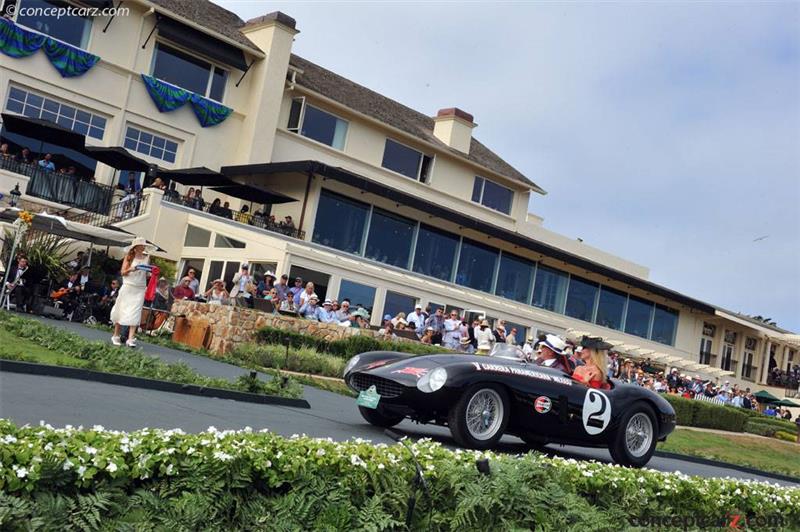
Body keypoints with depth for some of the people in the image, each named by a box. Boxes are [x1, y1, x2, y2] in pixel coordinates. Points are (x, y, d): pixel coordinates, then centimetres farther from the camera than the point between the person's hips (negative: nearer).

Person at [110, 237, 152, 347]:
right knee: (121, 310, 3)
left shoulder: (147, 257, 8)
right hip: (128, 287, -2)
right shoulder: (129, 256, 2)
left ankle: (131, 338, -11)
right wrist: (131, 269, -20)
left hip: (140, 289, 2)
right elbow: (123, 272, -1)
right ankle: (116, 336, 16)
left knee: (135, 313, -6)